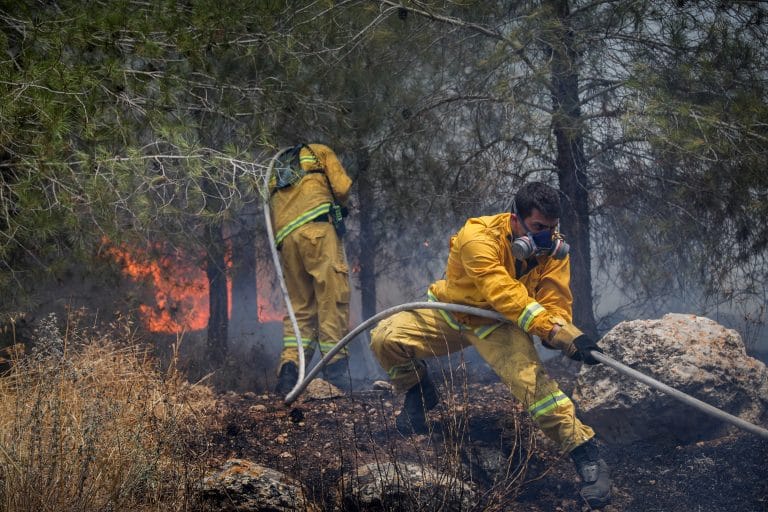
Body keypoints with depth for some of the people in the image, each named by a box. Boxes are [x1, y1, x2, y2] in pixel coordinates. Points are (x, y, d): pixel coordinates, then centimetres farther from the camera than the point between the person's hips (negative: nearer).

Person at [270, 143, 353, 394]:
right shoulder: (320, 152, 21)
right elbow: (342, 188, 7)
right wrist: (337, 204, 25)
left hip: (285, 237, 5)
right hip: (316, 227, -5)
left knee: (300, 306, 8)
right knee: (333, 298, -8)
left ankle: (289, 366, -11)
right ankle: (335, 368, -16)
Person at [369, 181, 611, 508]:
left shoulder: (554, 250, -18)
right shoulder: (479, 237, -34)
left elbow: (555, 306, -19)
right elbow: (504, 294, -44)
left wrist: (567, 335, -44)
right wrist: (559, 333, -53)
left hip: (499, 326, 1)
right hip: (450, 314, -1)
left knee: (529, 376, -27)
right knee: (385, 338, -22)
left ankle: (586, 454, -21)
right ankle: (418, 393, 10)